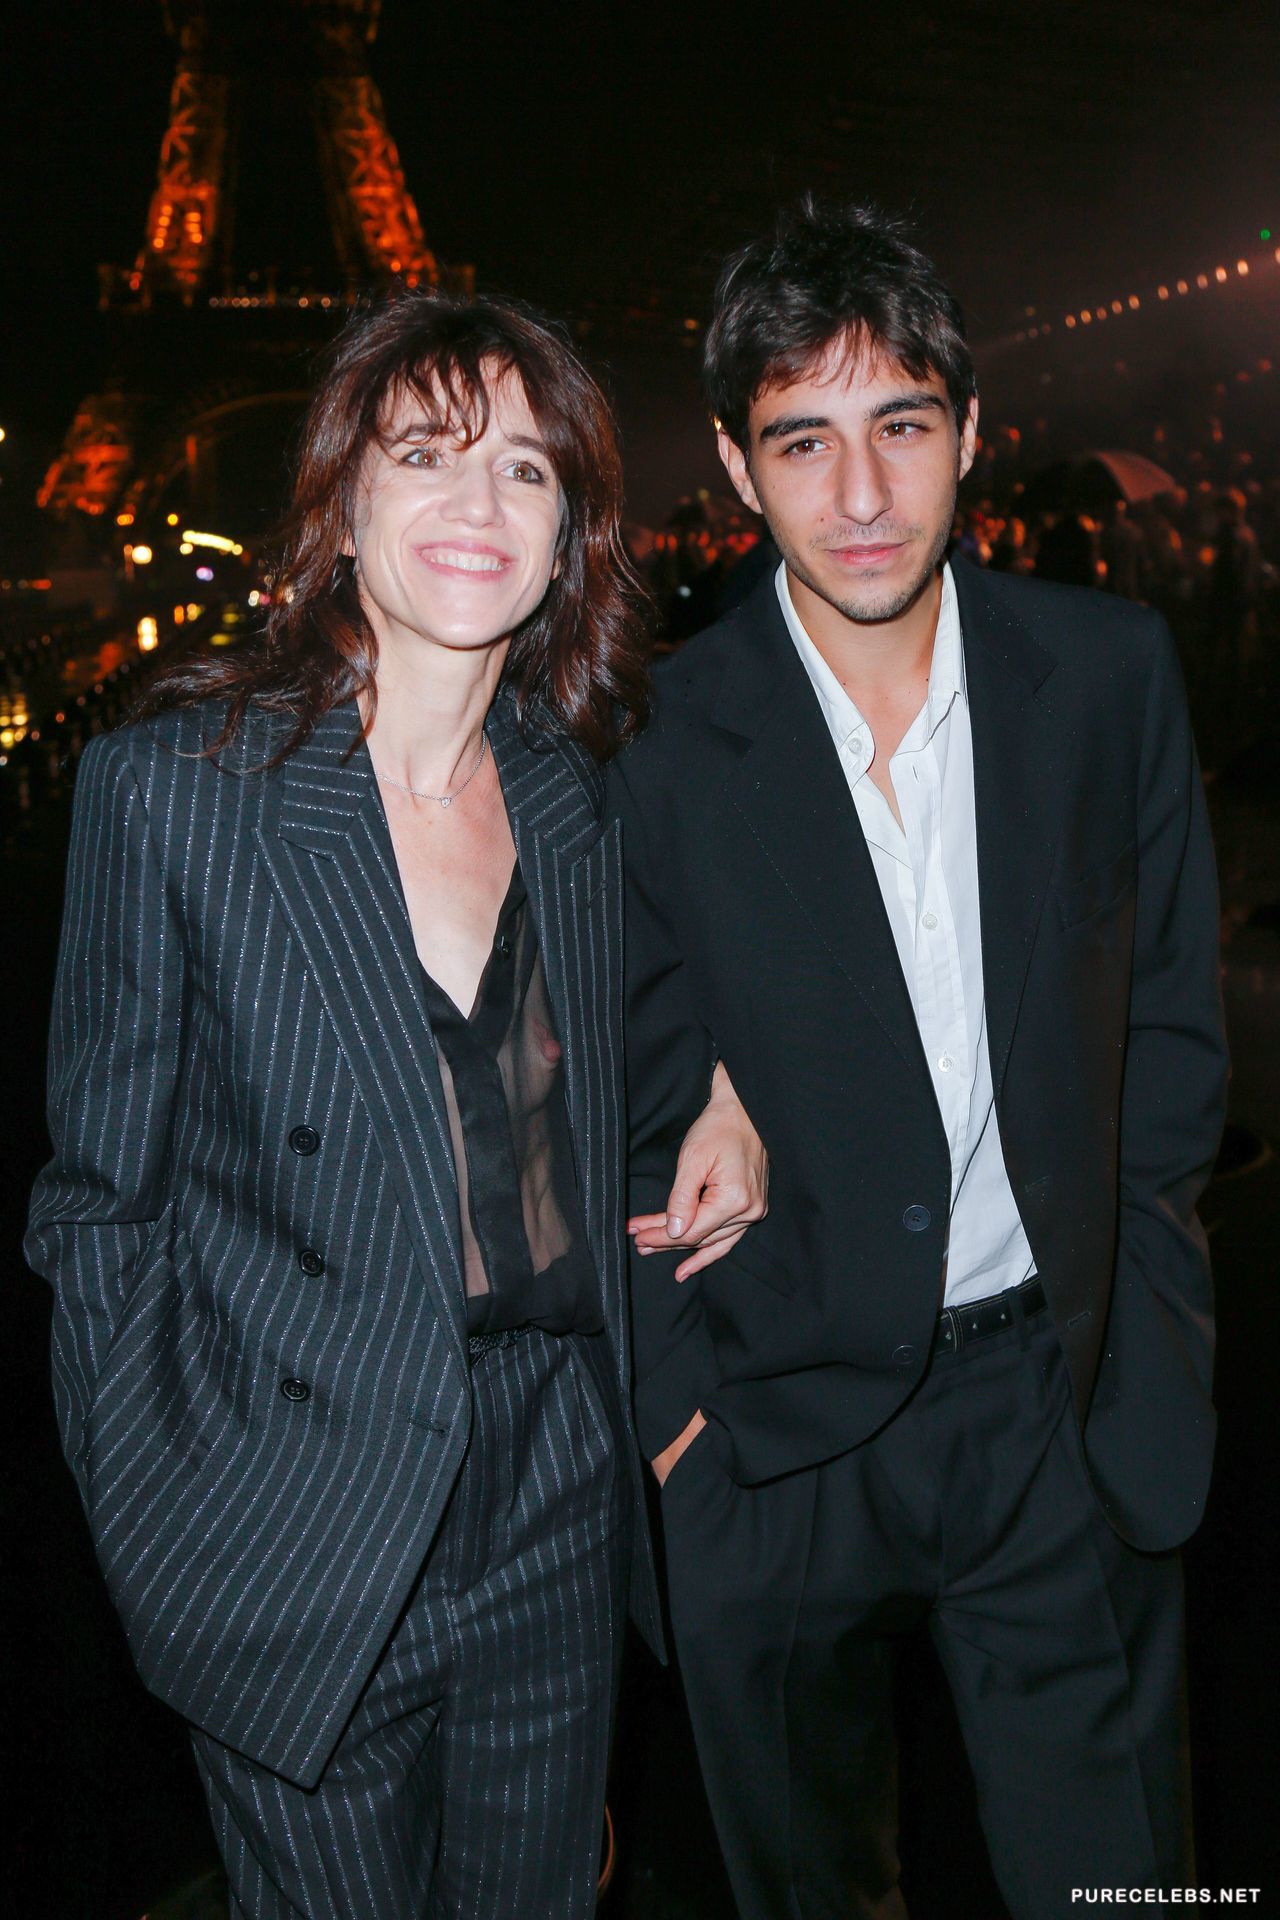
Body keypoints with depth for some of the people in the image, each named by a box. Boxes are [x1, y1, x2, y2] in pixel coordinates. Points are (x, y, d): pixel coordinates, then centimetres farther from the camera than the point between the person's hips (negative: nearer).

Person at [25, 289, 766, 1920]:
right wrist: (158, 1537, -6)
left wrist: (722, 1087, 1)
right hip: (305, 1544, -4)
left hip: (557, 1506, 4)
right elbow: (100, 1195, -6)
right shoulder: (173, 786, -12)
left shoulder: (577, 794, 1)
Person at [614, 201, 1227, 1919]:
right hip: (779, 1420, -1)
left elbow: (1169, 1011, 5)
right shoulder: (657, 742, -11)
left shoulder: (1110, 670, -4)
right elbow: (641, 1110, -3)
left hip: (1058, 1394, 2)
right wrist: (676, 1397, -4)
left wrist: (1139, 1311, 1)